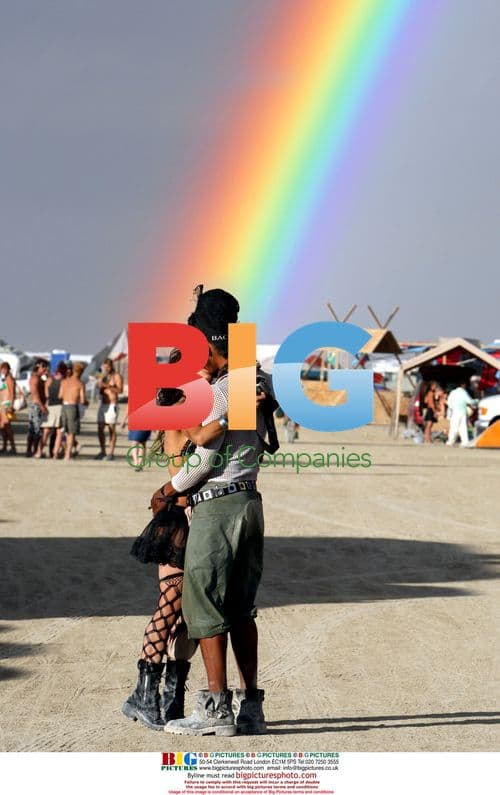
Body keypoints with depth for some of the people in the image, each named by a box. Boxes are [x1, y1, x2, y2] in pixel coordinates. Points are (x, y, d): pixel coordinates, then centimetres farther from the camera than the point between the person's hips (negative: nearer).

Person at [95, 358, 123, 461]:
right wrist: (100, 386, -3)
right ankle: (102, 452, 13)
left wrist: (108, 386, -26)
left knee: (111, 429, -7)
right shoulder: (104, 377, 17)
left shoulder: (117, 376, -3)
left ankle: (111, 453, -6)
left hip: (112, 405, -7)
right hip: (103, 405, 7)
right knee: (100, 430, 4)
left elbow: (120, 390, -16)